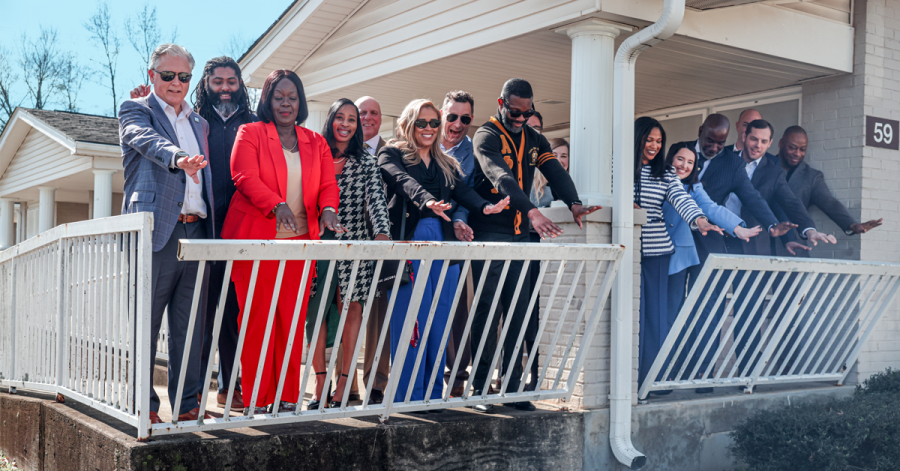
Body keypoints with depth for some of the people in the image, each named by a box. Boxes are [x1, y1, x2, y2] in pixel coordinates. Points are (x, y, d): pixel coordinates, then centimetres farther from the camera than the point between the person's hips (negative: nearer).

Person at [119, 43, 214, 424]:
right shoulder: (135, 110, 6)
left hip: (196, 232, 6)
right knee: (144, 323, -2)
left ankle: (187, 405, 15)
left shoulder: (199, 124, 24)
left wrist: (211, 232, 14)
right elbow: (146, 140, -17)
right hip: (155, 231, -5)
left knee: (189, 327, 8)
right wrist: (178, 158, -38)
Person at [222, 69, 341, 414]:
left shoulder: (316, 143, 18)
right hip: (256, 239, -3)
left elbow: (328, 184, 9)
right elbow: (245, 176, -9)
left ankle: (287, 397, 8)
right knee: (257, 317, -4)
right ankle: (255, 400, 3)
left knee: (293, 318, 2)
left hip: (300, 240, 4)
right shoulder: (250, 134, 6)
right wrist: (277, 205, -26)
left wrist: (328, 210, -14)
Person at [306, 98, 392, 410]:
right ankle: (320, 384, 4)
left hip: (353, 244, 0)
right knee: (316, 310, -2)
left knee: (351, 308, -3)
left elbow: (376, 200, -4)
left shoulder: (366, 162, 8)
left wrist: (382, 232, -19)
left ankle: (344, 385, 2)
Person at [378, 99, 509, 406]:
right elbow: (406, 182, -12)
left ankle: (433, 393, 11)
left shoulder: (447, 165, 23)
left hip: (444, 243, 5)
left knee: (439, 319, 3)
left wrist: (486, 207, -16)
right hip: (408, 242, -5)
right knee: (410, 318, -7)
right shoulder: (392, 155, 8)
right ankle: (409, 395, -1)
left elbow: (463, 192, 6)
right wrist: (426, 200, -34)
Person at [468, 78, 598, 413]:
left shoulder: (534, 140, 15)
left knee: (518, 313, 6)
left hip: (520, 236, 6)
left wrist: (573, 203, -21)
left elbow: (555, 172, 0)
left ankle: (513, 388, 12)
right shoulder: (486, 136, -6)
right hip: (489, 234, -6)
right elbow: (501, 178, -24)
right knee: (487, 310, -5)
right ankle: (480, 389, 2)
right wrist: (532, 212, -39)